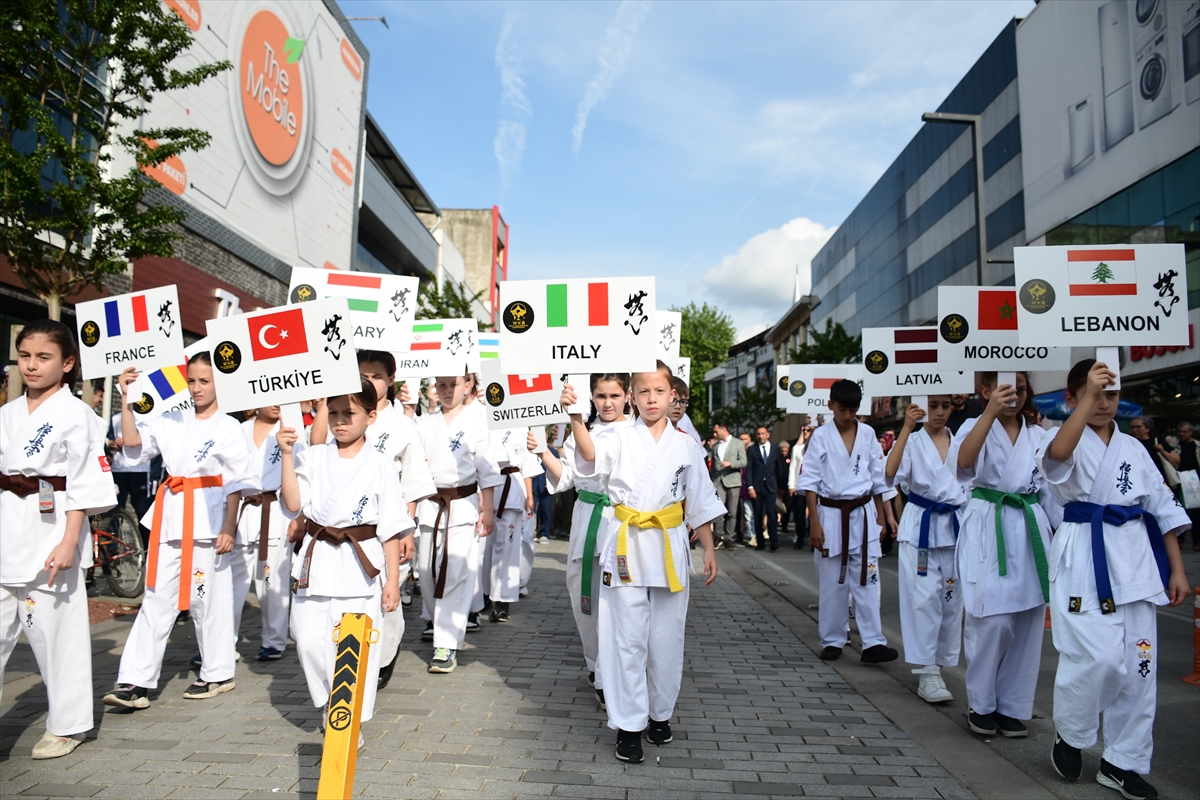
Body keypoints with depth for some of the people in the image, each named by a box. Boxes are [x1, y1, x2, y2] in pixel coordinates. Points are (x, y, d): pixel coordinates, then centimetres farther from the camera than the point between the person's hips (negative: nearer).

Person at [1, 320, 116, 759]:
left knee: (54, 629, 3)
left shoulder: (77, 416, -6)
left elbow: (84, 487, -10)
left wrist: (68, 542, -16)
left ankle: (67, 723, 19)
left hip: (51, 531, -6)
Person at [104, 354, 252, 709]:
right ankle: (135, 682, 8)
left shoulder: (229, 428, -3)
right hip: (171, 516, 4)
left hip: (209, 517, -4)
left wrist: (229, 527, -9)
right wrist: (126, 399, -7)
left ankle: (217, 674, 20)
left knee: (208, 598, 4)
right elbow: (132, 441, 0)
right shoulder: (172, 421, 10)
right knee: (157, 598, 5)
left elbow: (236, 482, -4)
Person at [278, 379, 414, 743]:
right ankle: (330, 707, 26)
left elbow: (391, 527, -1)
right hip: (316, 559, 3)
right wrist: (286, 455, -10)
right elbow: (294, 504, -5)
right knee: (310, 641, 2)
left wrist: (392, 579, -3)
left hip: (360, 564, -3)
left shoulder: (381, 465, -2)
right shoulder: (313, 458, 7)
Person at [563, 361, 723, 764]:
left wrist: (709, 549, 7)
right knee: (628, 639, 2)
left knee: (666, 638, 11)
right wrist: (576, 416, -42)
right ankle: (628, 724, 14)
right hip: (627, 548, -2)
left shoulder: (686, 444, 5)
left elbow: (701, 503, 10)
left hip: (670, 549, 2)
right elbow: (590, 454, -24)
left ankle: (660, 713, 30)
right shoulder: (620, 437, -1)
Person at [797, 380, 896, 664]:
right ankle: (832, 641, 18)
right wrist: (814, 523, -9)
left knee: (866, 579, -2)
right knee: (832, 582, 6)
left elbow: (878, 479, 10)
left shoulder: (868, 434, 4)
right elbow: (810, 481, -4)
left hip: (863, 515, 2)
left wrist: (880, 518, 10)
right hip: (831, 515, -1)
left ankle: (873, 643, 1)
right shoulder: (821, 436, -3)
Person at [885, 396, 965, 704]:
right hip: (920, 525, -4)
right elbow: (891, 473, -20)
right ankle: (926, 672, -3)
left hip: (955, 525, 4)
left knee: (952, 598, 7)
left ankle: (939, 664, 21)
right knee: (924, 597, -8)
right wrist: (906, 428, -23)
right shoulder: (912, 441, -2)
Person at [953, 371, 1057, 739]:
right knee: (992, 620, -10)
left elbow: (1050, 489, 13)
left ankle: (1013, 706, 21)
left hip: (1031, 532, 4)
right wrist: (991, 411, -31)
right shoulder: (975, 426, 0)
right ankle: (982, 705, 10)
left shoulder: (1038, 436, 12)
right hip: (988, 530, -4)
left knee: (1027, 623, 5)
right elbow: (963, 461, -23)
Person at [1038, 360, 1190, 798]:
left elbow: (1163, 507, 17)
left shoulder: (1133, 448, 14)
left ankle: (1123, 762, 23)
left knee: (1138, 664, 7)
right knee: (1098, 655, -17)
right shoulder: (1068, 439, -1)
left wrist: (1177, 570, 13)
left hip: (1135, 558, 6)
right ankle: (1069, 736, 10)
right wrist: (1087, 398, -31)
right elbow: (1058, 452, -28)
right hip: (1084, 557, -5)